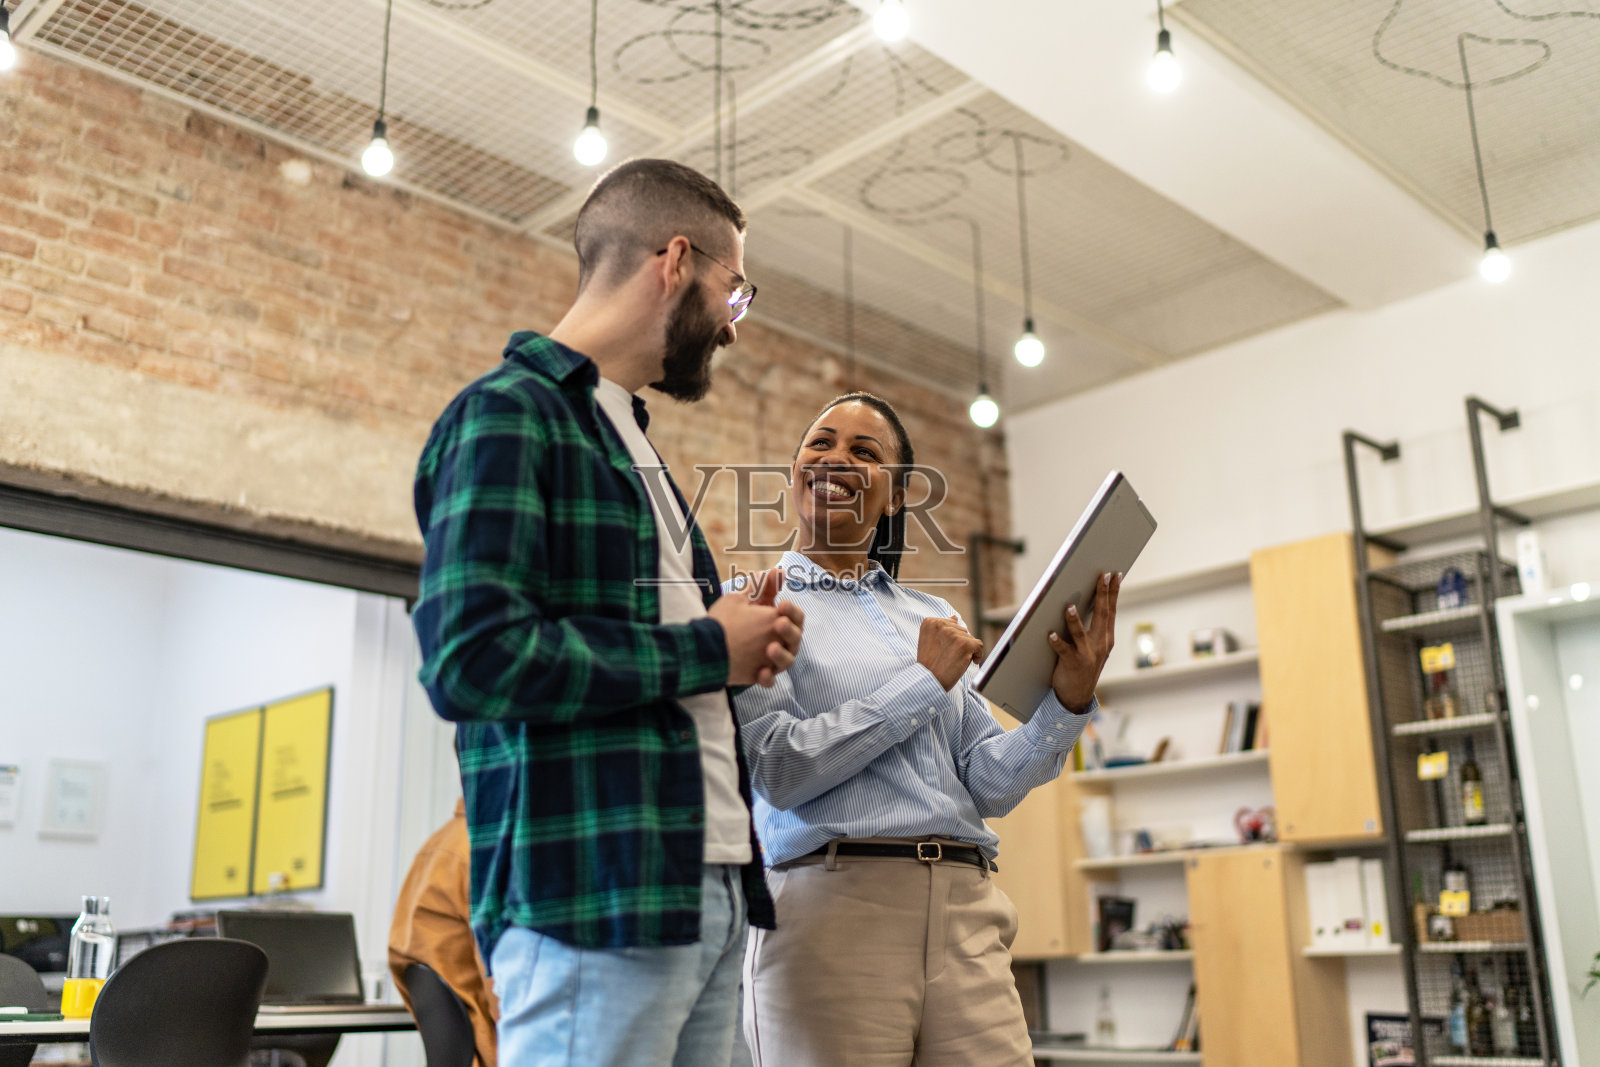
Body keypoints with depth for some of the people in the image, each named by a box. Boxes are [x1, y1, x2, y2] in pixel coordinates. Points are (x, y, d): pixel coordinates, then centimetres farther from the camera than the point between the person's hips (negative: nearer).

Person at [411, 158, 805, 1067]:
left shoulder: (632, 439, 22)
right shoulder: (511, 413, -7)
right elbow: (469, 658, -20)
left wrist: (744, 646, 4)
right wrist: (704, 649, -11)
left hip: (709, 892, 9)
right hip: (593, 900, -9)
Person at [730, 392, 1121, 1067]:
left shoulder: (932, 619, 17)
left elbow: (990, 784, 13)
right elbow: (777, 768, -10)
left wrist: (1068, 701, -4)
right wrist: (925, 681, -6)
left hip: (966, 915, 4)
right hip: (832, 903, -4)